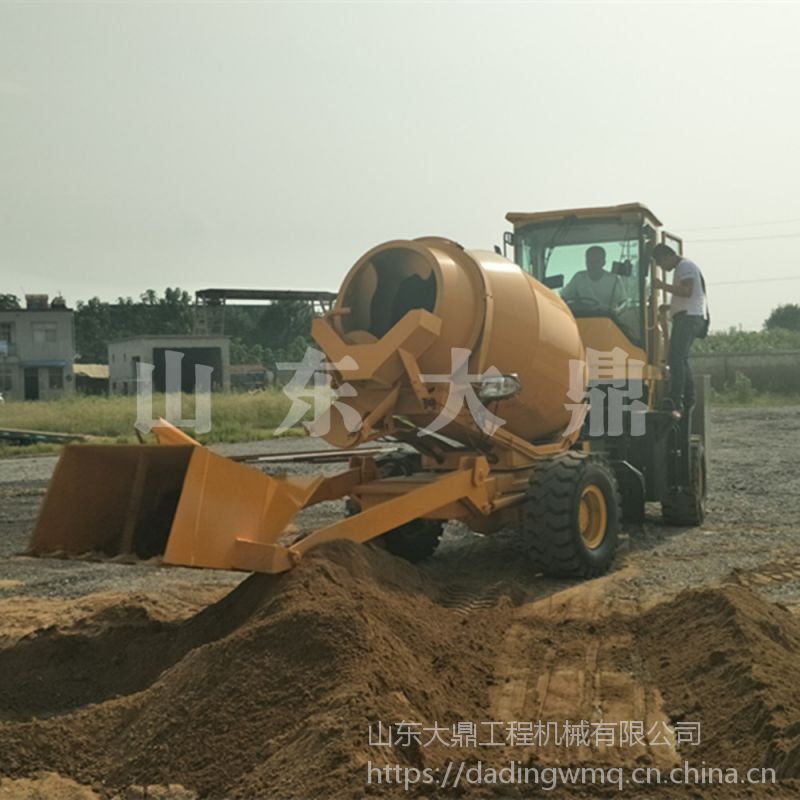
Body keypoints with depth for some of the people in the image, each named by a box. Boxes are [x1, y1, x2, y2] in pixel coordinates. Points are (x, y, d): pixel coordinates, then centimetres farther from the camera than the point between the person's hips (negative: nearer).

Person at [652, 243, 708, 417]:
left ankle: (676, 403, -26)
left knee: (676, 358, -18)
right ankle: (689, 402, 16)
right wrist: (668, 307, 24)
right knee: (681, 359, 14)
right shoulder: (683, 267, 25)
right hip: (690, 317, 11)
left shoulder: (685, 266, -6)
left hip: (688, 317, -11)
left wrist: (664, 286, -17)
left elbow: (686, 291, -20)